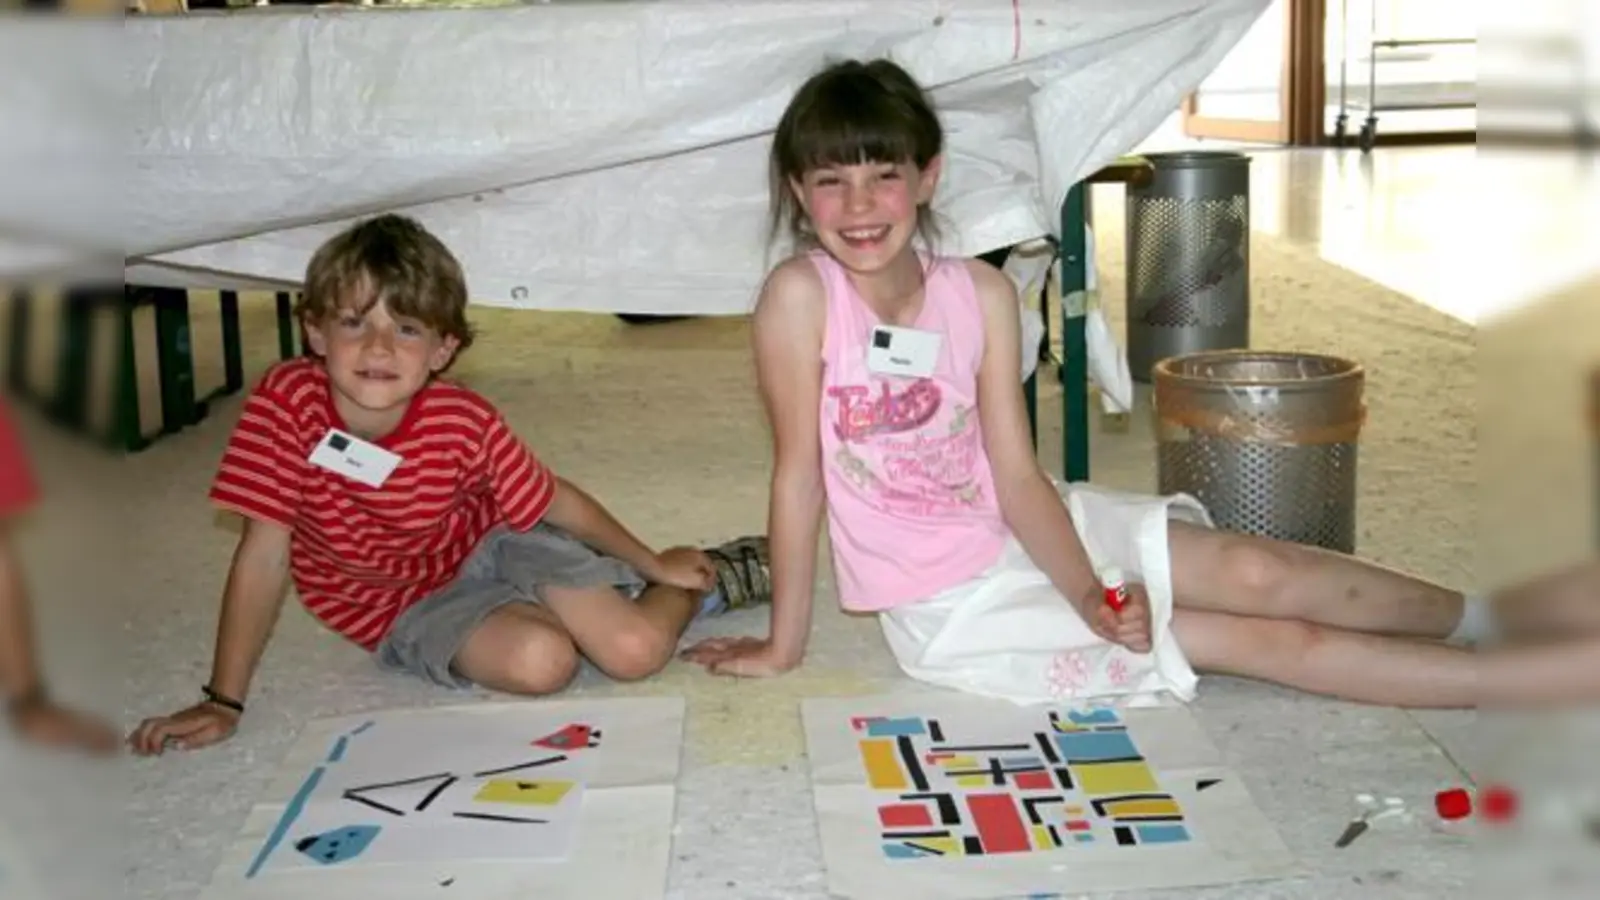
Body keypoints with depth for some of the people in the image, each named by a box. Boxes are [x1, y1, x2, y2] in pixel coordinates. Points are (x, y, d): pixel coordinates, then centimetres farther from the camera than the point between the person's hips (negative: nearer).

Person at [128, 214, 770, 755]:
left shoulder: (465, 422, -24)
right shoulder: (286, 402, -26)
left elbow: (557, 500, -7)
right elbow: (263, 557, -22)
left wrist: (654, 563, 3)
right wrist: (223, 702, -22)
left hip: (490, 545, 0)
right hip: (403, 608, 0)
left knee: (636, 651, -20)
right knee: (540, 660, -29)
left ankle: (710, 580, 16)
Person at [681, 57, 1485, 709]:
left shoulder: (982, 294, -8)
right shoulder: (800, 296, -19)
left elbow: (1016, 479, -9)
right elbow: (798, 472, -17)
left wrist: (1090, 595, -21)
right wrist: (783, 645, -11)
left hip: (1023, 537, 3)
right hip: (950, 609, -3)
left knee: (1256, 575, -12)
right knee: (1264, 641, -9)